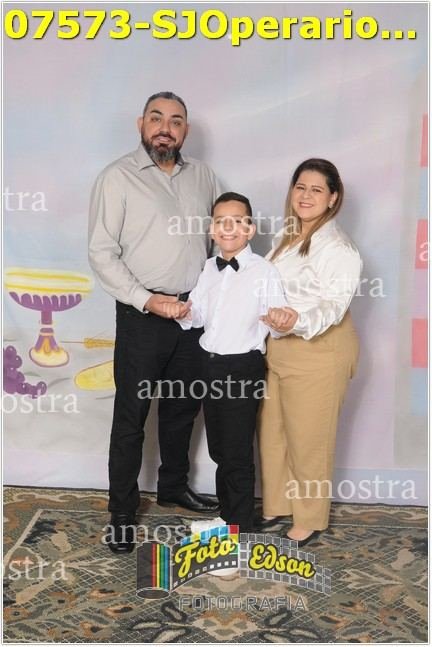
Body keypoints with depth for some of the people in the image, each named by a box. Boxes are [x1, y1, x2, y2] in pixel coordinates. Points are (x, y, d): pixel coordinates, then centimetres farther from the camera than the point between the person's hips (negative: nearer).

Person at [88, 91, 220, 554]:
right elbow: (101, 252, -10)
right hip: (143, 315, -5)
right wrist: (146, 299, -17)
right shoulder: (118, 177, -7)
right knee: (131, 415, 3)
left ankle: (174, 486, 37)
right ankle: (122, 511, 17)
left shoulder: (201, 175, 8)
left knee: (182, 406, 17)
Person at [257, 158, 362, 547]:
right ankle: (277, 505, 34)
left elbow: (334, 306, -23)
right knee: (272, 432, 16)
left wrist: (298, 322, -40)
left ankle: (310, 521, 22)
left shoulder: (339, 249, -15)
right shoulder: (287, 235, 11)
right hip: (279, 347, 8)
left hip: (318, 351, -8)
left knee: (308, 439, 3)